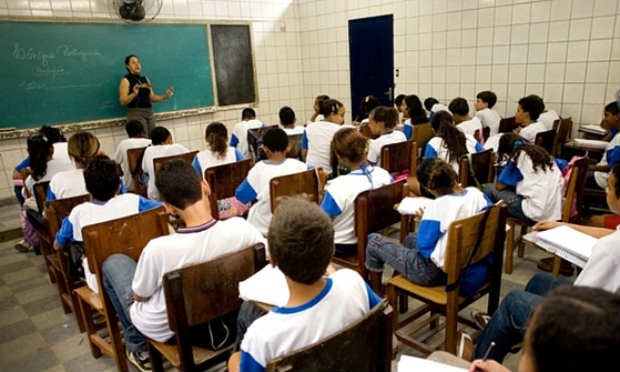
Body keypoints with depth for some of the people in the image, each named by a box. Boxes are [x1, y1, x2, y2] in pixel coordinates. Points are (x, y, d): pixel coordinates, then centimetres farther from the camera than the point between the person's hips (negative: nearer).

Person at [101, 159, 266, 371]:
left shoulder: (158, 249, -34)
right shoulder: (239, 227, -27)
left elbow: (139, 296, -14)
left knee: (113, 262, 18)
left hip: (164, 329, -3)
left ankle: (139, 348, 26)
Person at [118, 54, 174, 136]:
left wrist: (165, 97, 2)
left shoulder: (145, 79, 16)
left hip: (149, 112, 6)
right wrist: (134, 94, -26)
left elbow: (152, 97, 18)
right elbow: (122, 101, -9)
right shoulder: (126, 80, -1)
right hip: (136, 113, -6)